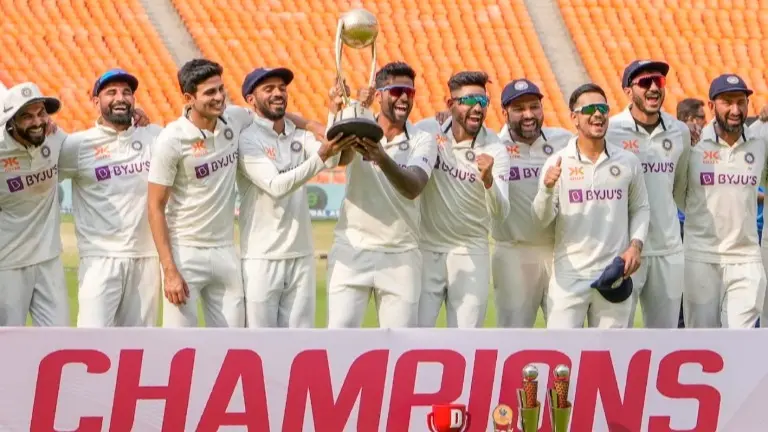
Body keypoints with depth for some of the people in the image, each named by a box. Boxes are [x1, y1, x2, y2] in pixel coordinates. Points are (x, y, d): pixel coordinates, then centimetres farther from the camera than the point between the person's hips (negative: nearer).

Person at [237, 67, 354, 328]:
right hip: (262, 259, -6)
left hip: (301, 257, 6)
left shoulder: (301, 137, 12)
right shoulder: (247, 140, -7)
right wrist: (320, 156, -32)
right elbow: (276, 186, -21)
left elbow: (331, 160, -9)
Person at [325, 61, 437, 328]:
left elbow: (413, 188, -17)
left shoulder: (422, 141, 2)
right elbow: (341, 156, -23)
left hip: (401, 256, 1)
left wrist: (382, 158, -38)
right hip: (352, 250, -1)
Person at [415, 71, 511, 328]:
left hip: (471, 253, 0)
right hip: (425, 248, 0)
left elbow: (500, 213, -17)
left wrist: (488, 179, -37)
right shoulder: (426, 132, -6)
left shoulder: (495, 151, -9)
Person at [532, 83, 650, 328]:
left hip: (614, 273, 2)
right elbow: (541, 220, -5)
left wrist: (636, 244, -3)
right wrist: (547, 189, -23)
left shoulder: (628, 162, 5)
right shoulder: (558, 163, -1)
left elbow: (640, 208, 13)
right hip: (570, 274, -2)